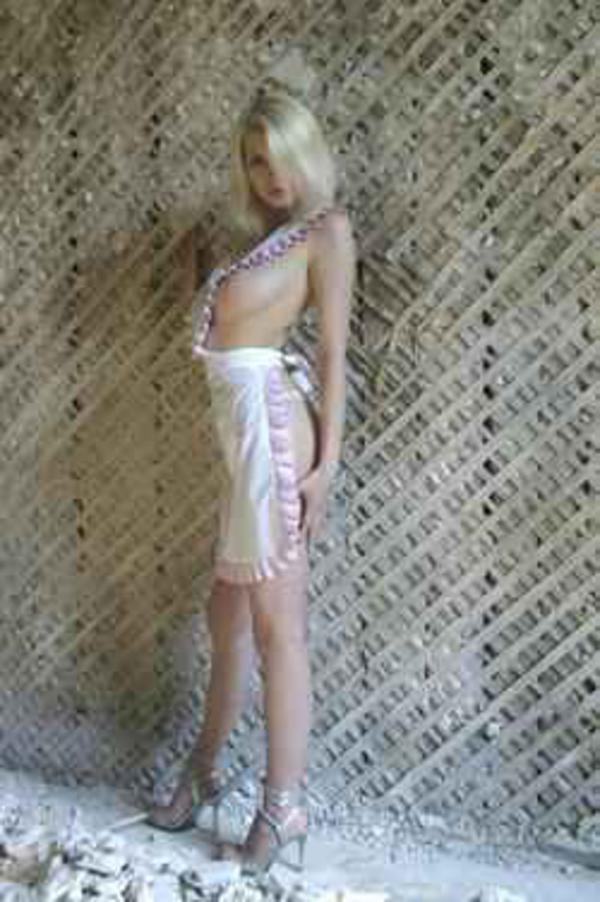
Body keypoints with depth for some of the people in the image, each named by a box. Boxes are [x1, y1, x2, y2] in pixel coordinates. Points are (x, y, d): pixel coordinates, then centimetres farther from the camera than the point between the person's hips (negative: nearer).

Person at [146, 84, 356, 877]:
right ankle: (204, 771, 31)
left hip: (270, 414, -9)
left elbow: (334, 350, -9)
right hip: (242, 420, 9)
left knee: (275, 621, -4)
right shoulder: (271, 234, 22)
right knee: (227, 612, 16)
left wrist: (326, 460, -14)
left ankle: (284, 805, 6)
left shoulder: (327, 227, -2)